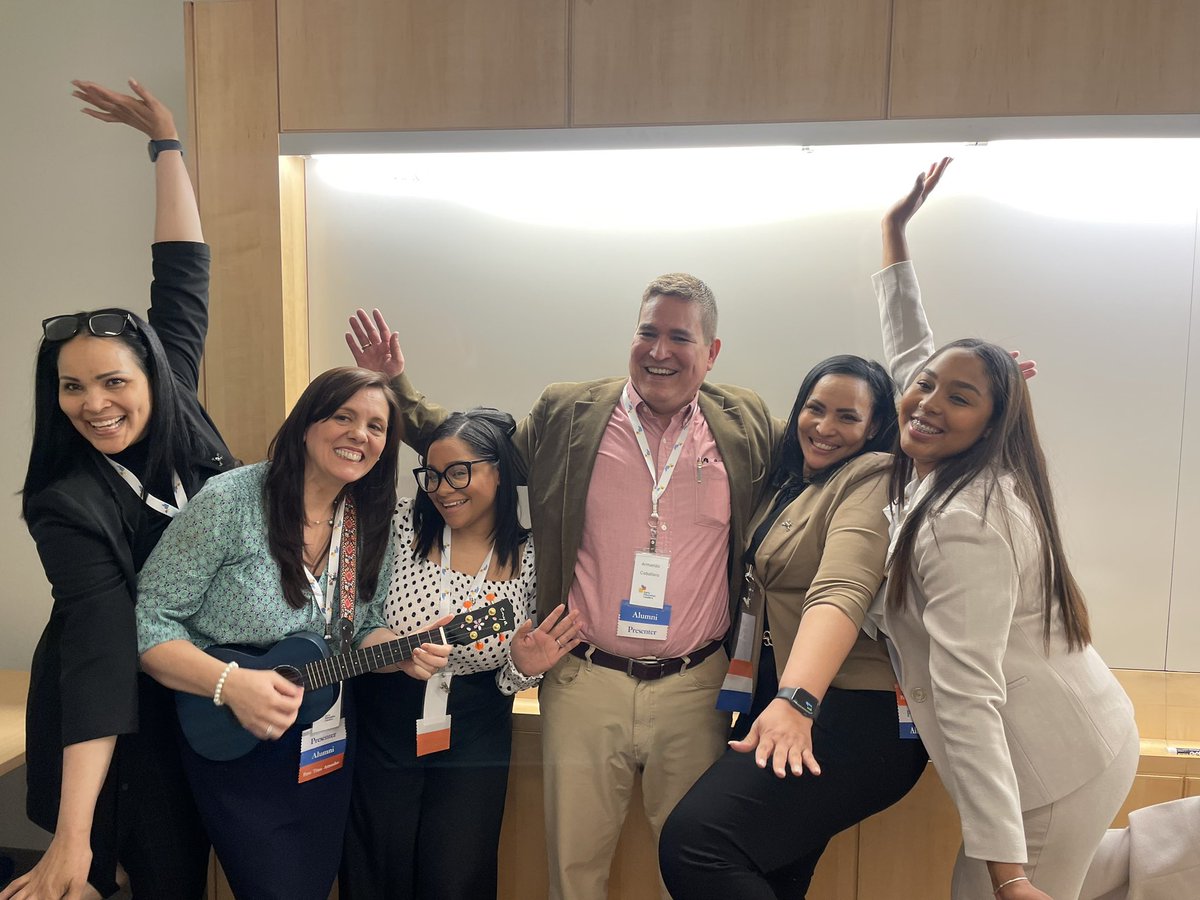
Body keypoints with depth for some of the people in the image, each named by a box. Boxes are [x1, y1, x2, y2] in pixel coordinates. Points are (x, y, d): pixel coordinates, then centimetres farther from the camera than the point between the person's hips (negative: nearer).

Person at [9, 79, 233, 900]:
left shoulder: (179, 416, -10)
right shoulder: (69, 504, -23)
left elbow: (184, 275, -7)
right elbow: (97, 649, -30)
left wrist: (167, 144, -4)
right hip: (123, 717, -5)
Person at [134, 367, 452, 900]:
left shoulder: (372, 524, -3)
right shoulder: (231, 501, -20)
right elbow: (146, 621, -17)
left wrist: (403, 653, -14)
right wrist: (230, 683, -30)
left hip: (329, 747, 5)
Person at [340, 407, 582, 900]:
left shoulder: (529, 557, -8)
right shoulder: (403, 524, -10)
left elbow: (506, 683, 2)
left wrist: (523, 669, -20)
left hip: (473, 750, 0)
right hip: (381, 735, 0)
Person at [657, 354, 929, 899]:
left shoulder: (872, 477, -7)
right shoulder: (787, 483, 17)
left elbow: (841, 592, -24)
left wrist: (796, 700, -37)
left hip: (853, 713, -8)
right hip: (773, 700, 8)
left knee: (695, 841, -23)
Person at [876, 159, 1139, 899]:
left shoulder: (961, 524, -24)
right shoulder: (942, 474, 0)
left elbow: (968, 698, -29)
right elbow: (909, 348, 11)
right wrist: (894, 233, 18)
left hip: (1051, 771, -9)